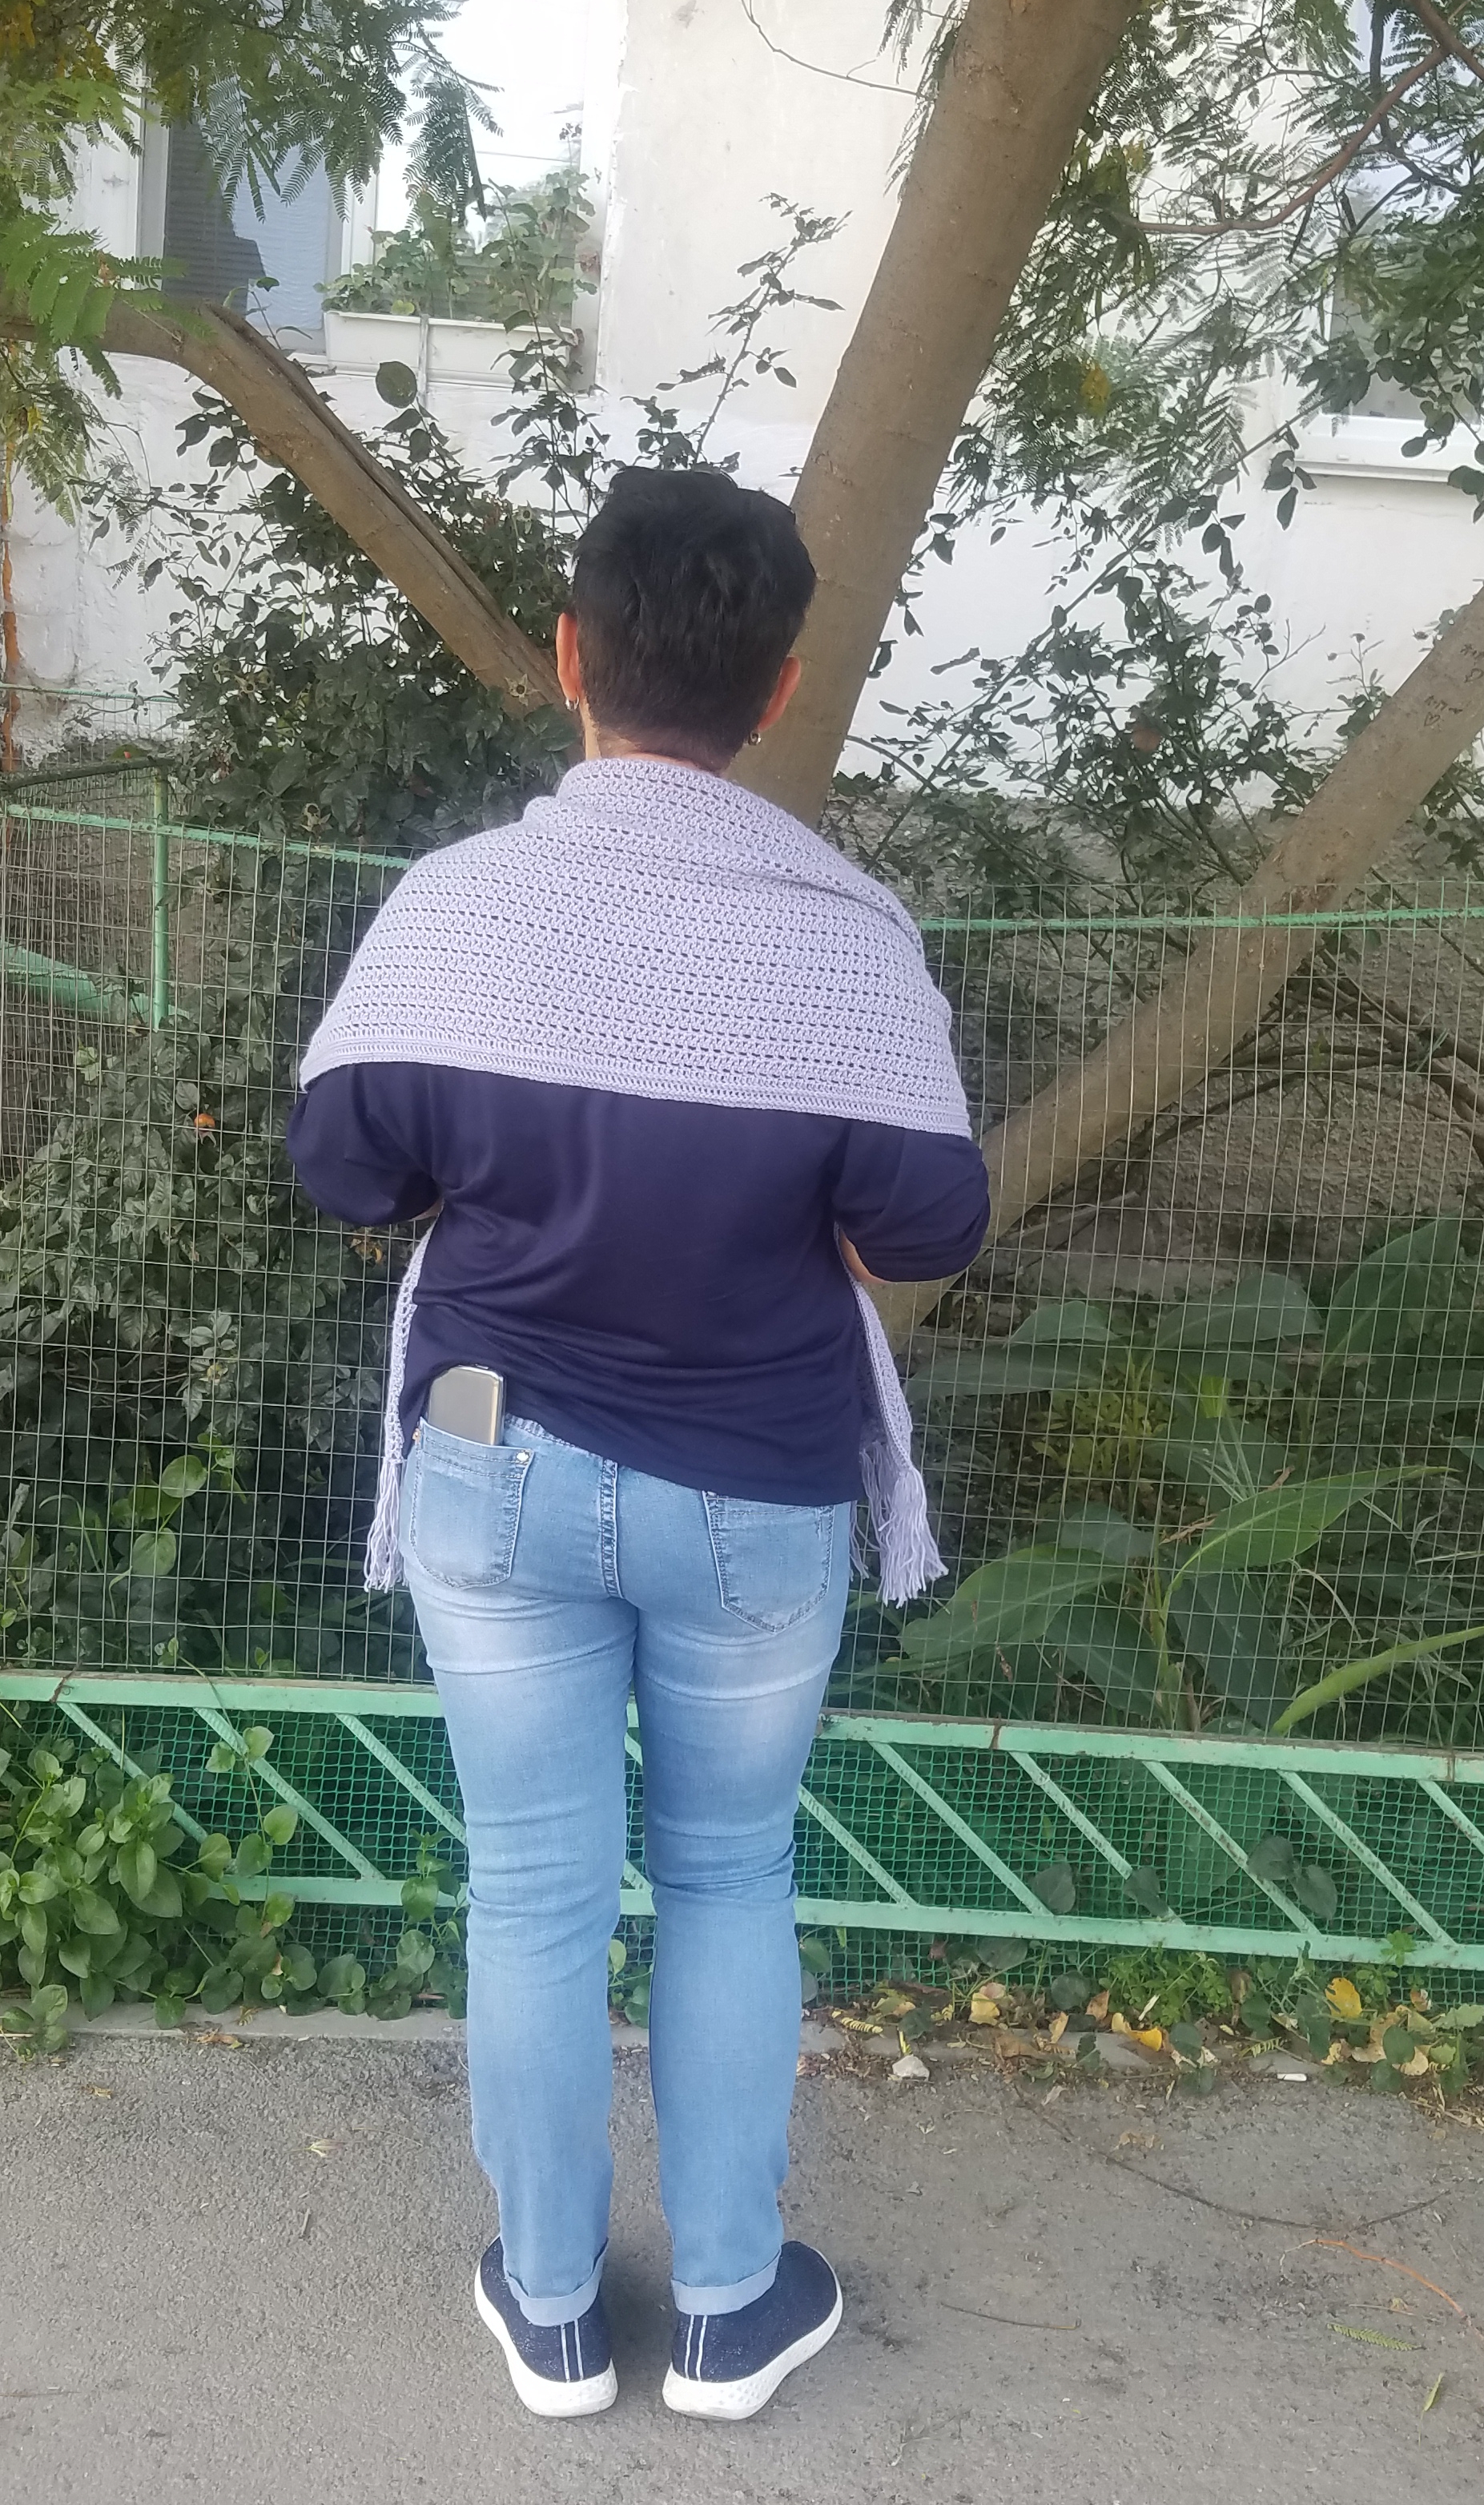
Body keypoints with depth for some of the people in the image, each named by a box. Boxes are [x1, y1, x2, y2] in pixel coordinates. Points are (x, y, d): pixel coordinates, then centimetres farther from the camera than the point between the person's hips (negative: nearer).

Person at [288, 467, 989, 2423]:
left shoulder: (450, 905, -12)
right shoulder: (846, 933, -16)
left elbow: (342, 1172, -2)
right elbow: (931, 1228, -11)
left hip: (499, 1474, 1)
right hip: (759, 1495, -1)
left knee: (536, 1893, 16)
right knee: (730, 1878, 19)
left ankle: (554, 2313, 34)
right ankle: (731, 2311, 33)